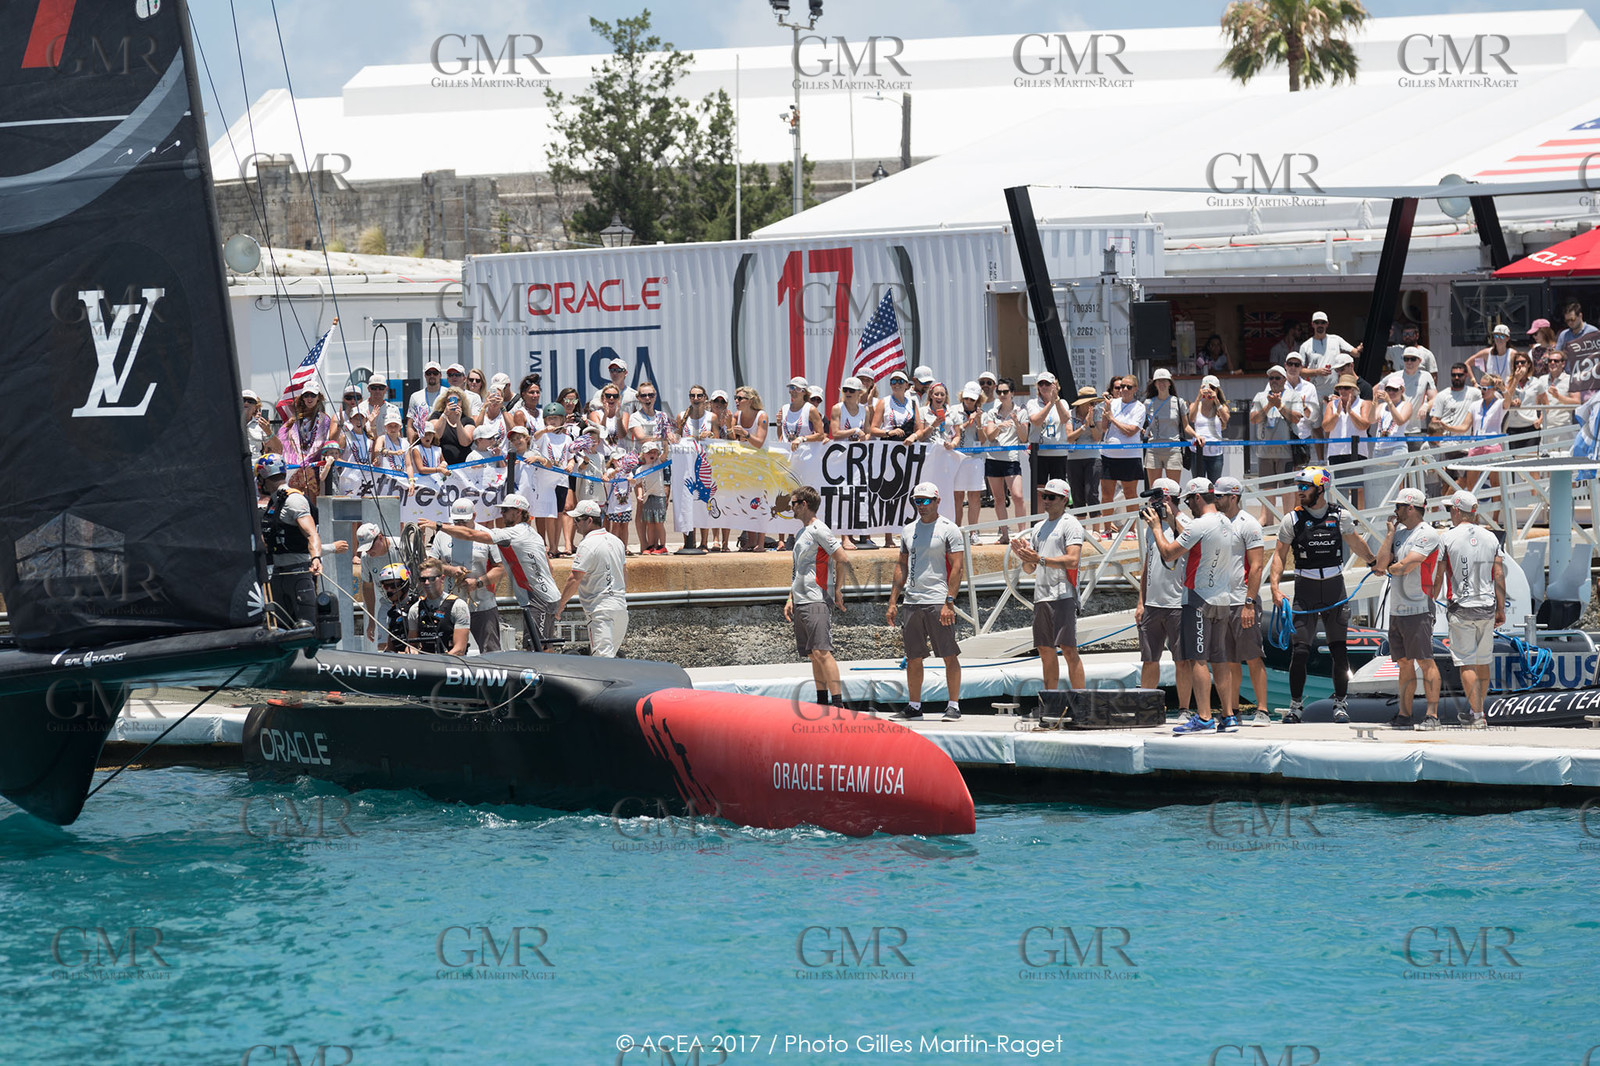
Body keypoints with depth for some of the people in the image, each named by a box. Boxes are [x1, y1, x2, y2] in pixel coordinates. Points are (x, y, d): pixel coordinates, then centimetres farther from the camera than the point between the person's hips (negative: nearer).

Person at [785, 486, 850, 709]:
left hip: (815, 602, -10)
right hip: (800, 603, 10)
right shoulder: (801, 533, 19)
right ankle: (822, 703, 12)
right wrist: (791, 599, 21)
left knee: (822, 652, -15)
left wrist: (838, 589, -10)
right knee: (812, 655, 9)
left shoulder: (819, 530, -9)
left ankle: (838, 704, -16)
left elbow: (843, 559, -14)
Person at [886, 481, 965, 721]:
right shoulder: (909, 530, 15)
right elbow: (901, 566, 19)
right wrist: (893, 601, 12)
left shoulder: (948, 529, -3)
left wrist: (949, 602, -16)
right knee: (913, 657, 7)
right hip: (912, 602, 6)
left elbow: (956, 568, -8)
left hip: (938, 601, -6)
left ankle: (954, 705, 0)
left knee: (949, 655, -4)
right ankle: (914, 706, 14)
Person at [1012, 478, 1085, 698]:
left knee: (1068, 649, -12)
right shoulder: (1039, 528, 21)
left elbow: (1072, 560, -15)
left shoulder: (1070, 525, -2)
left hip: (1063, 595, -8)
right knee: (1046, 651, 6)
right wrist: (1025, 557, -1)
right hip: (1041, 595, 8)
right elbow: (1029, 569, 21)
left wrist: (1040, 559, -21)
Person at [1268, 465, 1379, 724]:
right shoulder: (1292, 520, -1)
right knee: (1300, 651, -6)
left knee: (1339, 650, 2)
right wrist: (1275, 587, -9)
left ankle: (1340, 703, 16)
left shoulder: (1341, 516, 2)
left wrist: (1374, 562, 34)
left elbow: (1355, 543, 21)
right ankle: (1295, 705, 5)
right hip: (1305, 589, -1)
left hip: (1335, 588, 1)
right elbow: (1280, 554, 2)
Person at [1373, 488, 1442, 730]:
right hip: (1396, 609, 8)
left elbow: (1405, 566, -17)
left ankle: (1432, 714, -10)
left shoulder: (1427, 534, -9)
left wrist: (1387, 568, 3)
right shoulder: (1399, 533, 17)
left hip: (1418, 608, -8)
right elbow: (1382, 563, 8)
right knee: (1405, 664, 8)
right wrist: (1390, 533, 7)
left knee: (1425, 662, -9)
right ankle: (1404, 715, 9)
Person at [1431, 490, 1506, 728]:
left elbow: (1437, 577, -3)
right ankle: (1478, 708, 27)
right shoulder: (1490, 537, 6)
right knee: (1483, 662, 16)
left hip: (1461, 608, -4)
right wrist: (1501, 609, 10)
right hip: (1487, 608, 4)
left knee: (1467, 664, -4)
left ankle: (1477, 714, -10)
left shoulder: (1447, 537, -5)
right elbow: (1499, 576, 5)